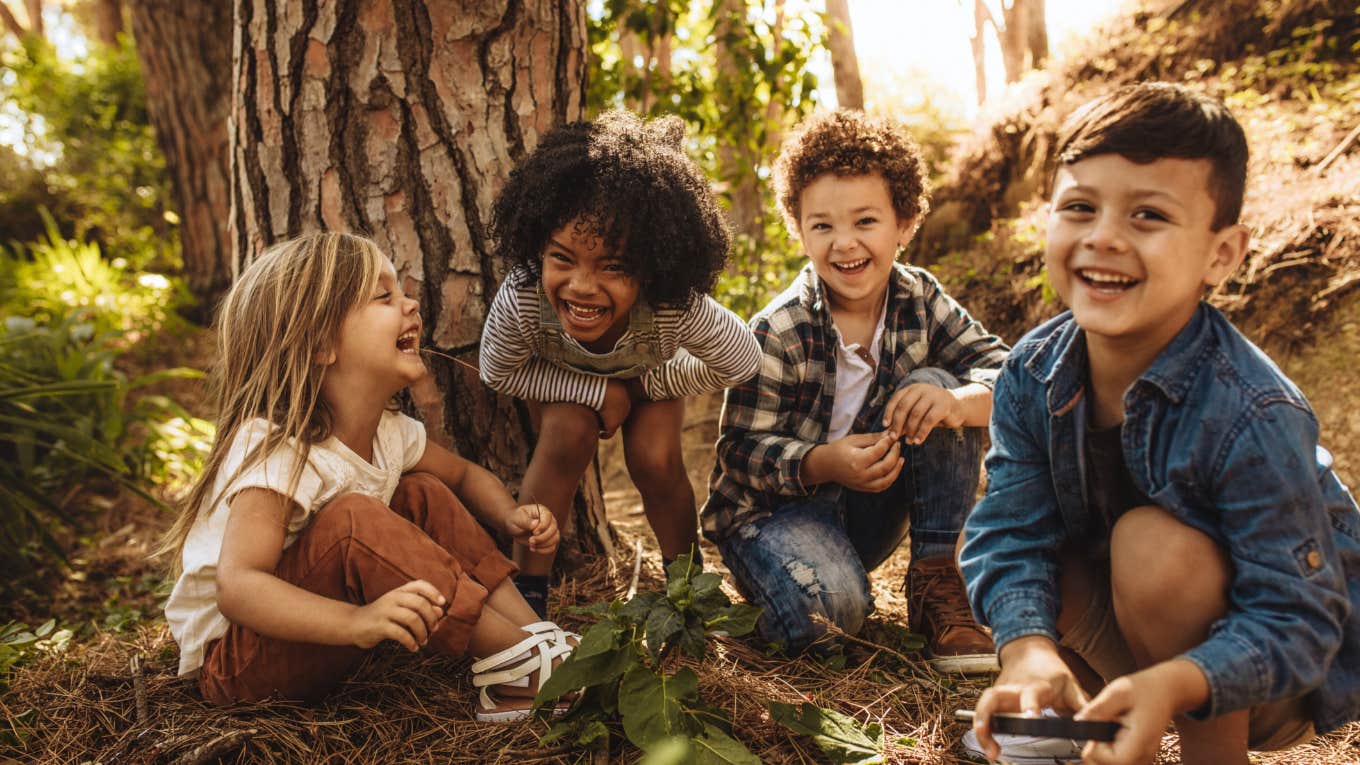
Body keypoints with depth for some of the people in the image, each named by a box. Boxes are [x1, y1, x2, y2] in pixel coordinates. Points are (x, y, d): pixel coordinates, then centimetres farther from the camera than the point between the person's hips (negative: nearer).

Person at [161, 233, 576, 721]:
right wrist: (356, 621, -53)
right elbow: (237, 587, -38)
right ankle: (518, 660, -25)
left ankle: (534, 631, -10)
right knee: (352, 518, -32)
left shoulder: (389, 433, -3)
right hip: (232, 662, -8)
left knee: (424, 494, -2)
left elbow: (465, 475, 15)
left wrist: (511, 517, -8)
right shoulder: (274, 451, -28)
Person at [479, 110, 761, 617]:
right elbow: (498, 373, -21)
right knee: (568, 436, -27)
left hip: (650, 374, 1)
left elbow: (741, 362, -23)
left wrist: (647, 385, -18)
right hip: (562, 380, 0)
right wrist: (598, 392, -28)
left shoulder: (678, 307, -44)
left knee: (655, 460, -19)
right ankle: (528, 588, -11)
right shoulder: (520, 301, -43)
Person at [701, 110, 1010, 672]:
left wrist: (956, 402, -36)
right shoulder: (778, 333, -19)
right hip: (774, 507, -5)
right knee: (829, 607, -36)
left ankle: (938, 583, -13)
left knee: (934, 386, -18)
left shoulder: (919, 300, -6)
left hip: (869, 509, 5)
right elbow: (741, 452, -17)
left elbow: (1004, 371, -12)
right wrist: (826, 462, -36)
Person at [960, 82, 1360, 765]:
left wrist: (1172, 684, -47)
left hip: (1281, 677, -5)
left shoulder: (1252, 419, -30)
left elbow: (1296, 620, -28)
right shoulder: (1032, 374, -14)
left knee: (1153, 541, -31)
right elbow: (1011, 534, -17)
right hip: (1138, 628, 5)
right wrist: (1029, 648, -38)